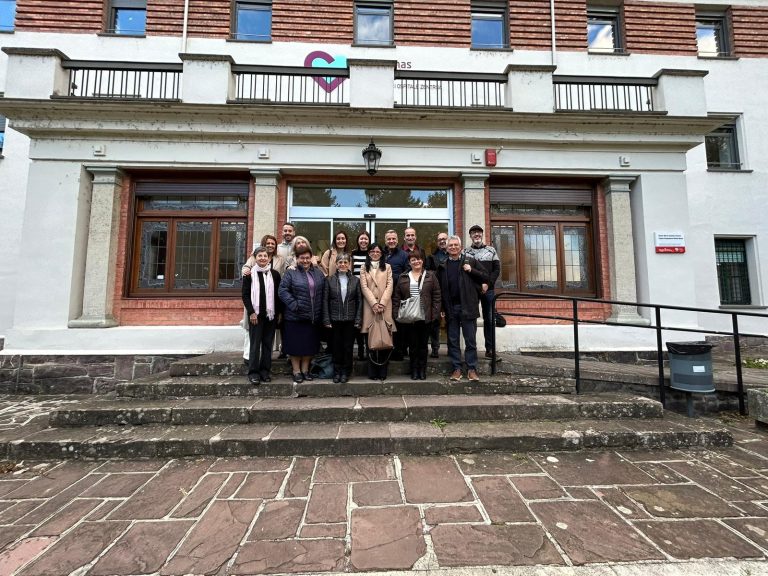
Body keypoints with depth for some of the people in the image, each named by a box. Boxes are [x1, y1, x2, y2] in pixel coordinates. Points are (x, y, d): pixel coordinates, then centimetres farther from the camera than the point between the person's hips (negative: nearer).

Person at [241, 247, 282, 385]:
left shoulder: (275, 274, 6)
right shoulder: (249, 274, 1)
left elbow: (279, 294, 8)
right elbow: (245, 295, -2)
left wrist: (279, 313, 3)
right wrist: (251, 312, -10)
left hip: (271, 314, 2)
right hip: (255, 314, -2)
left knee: (268, 344, 7)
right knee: (255, 343, 1)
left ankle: (265, 371, 16)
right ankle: (253, 372, 9)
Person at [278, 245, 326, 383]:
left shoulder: (318, 272, 9)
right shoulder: (291, 272, -4)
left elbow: (324, 291, 10)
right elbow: (282, 290, -10)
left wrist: (321, 311, 2)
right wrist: (294, 305, -18)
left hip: (313, 317, 4)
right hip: (295, 316, -4)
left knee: (310, 344, 11)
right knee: (295, 344, 5)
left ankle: (305, 369, 27)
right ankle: (296, 371, 20)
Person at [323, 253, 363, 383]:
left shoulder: (355, 280, 3)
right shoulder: (329, 280, 1)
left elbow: (359, 301, 3)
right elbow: (325, 300, 1)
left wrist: (358, 320, -3)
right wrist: (326, 320, -5)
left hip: (350, 319, 0)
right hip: (335, 319, 0)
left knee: (348, 346, 7)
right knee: (336, 346, 8)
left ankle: (346, 372, 22)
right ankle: (337, 372, 23)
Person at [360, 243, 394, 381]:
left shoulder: (387, 267, 14)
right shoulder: (364, 268, 13)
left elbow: (389, 286, 3)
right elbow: (364, 287, 2)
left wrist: (382, 303, -10)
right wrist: (374, 303, -11)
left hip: (385, 306, 0)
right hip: (370, 306, 0)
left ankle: (383, 372, 5)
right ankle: (372, 372, 7)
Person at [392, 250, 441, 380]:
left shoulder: (430, 276, 6)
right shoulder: (403, 277, 8)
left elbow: (437, 296, 3)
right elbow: (396, 297, 7)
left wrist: (435, 313, -5)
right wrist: (397, 314, -2)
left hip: (425, 317, 0)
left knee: (423, 344, 8)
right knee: (413, 344, 6)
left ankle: (422, 370, 20)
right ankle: (414, 370, 19)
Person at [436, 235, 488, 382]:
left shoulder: (470, 261, 4)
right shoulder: (442, 265, 9)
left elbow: (485, 278, 3)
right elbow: (439, 287, 7)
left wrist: (471, 270, -11)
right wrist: (441, 308, 2)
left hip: (467, 307, -2)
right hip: (450, 308, 2)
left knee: (470, 340, 4)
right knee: (453, 341, 8)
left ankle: (472, 369, 13)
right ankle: (456, 368, 17)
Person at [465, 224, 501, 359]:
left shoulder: (491, 250, 9)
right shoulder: (465, 252, 5)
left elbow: (497, 269, 5)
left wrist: (487, 284, -8)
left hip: (488, 290, 1)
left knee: (489, 319, 5)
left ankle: (490, 348, 14)